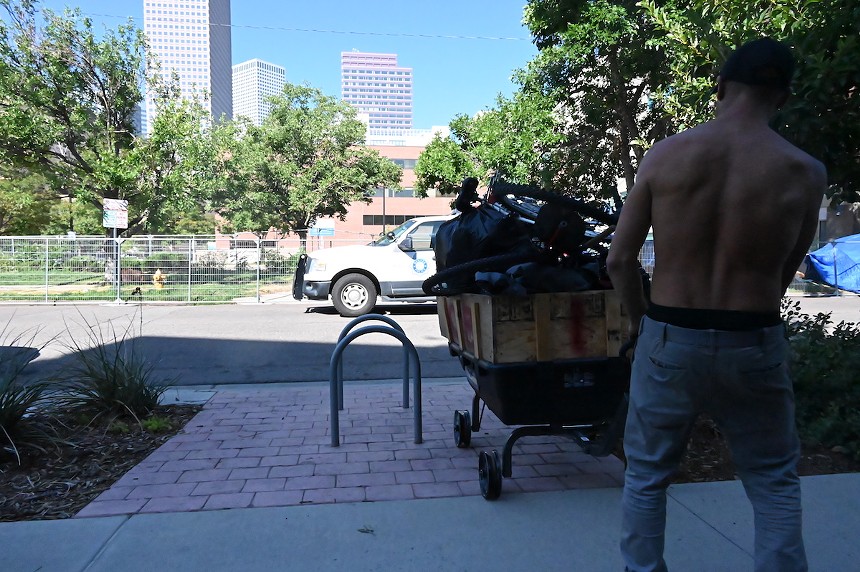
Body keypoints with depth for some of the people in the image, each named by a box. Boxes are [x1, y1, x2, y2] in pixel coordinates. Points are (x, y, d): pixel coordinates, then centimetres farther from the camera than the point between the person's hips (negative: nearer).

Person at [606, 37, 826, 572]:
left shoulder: (665, 154, -7)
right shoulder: (805, 172, -5)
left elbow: (619, 259, -4)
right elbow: (783, 274, 5)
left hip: (669, 340, 0)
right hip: (753, 346, 0)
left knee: (646, 475, 18)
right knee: (775, 482, 22)